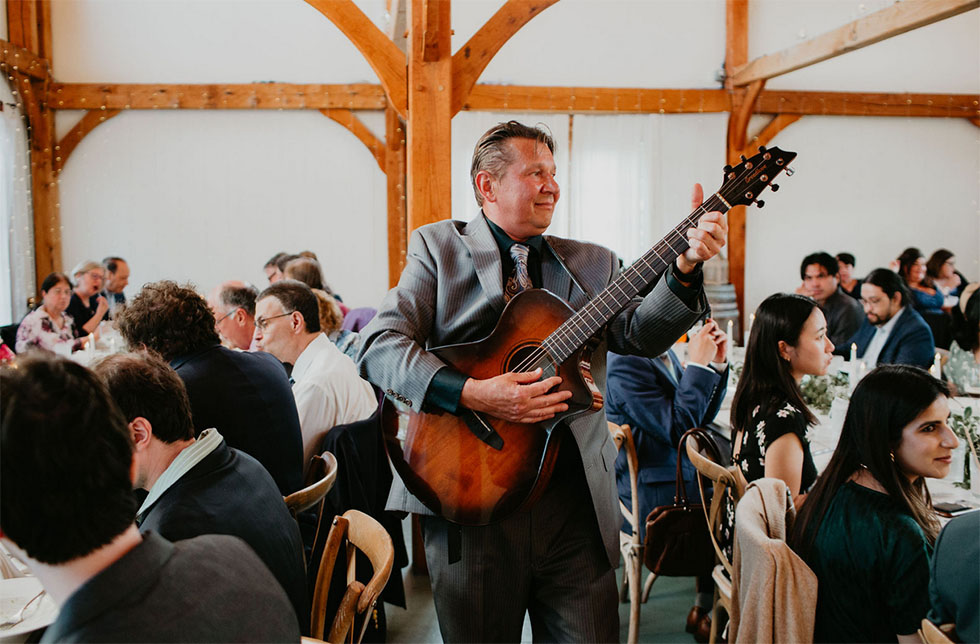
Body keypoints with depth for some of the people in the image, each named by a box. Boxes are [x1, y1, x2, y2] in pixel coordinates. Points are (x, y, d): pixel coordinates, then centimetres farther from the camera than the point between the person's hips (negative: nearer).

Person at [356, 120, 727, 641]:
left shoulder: (593, 264, 14)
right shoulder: (438, 247, 4)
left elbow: (640, 335, -1)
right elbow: (379, 346, -8)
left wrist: (686, 268, -17)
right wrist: (472, 394, -21)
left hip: (576, 499, 3)